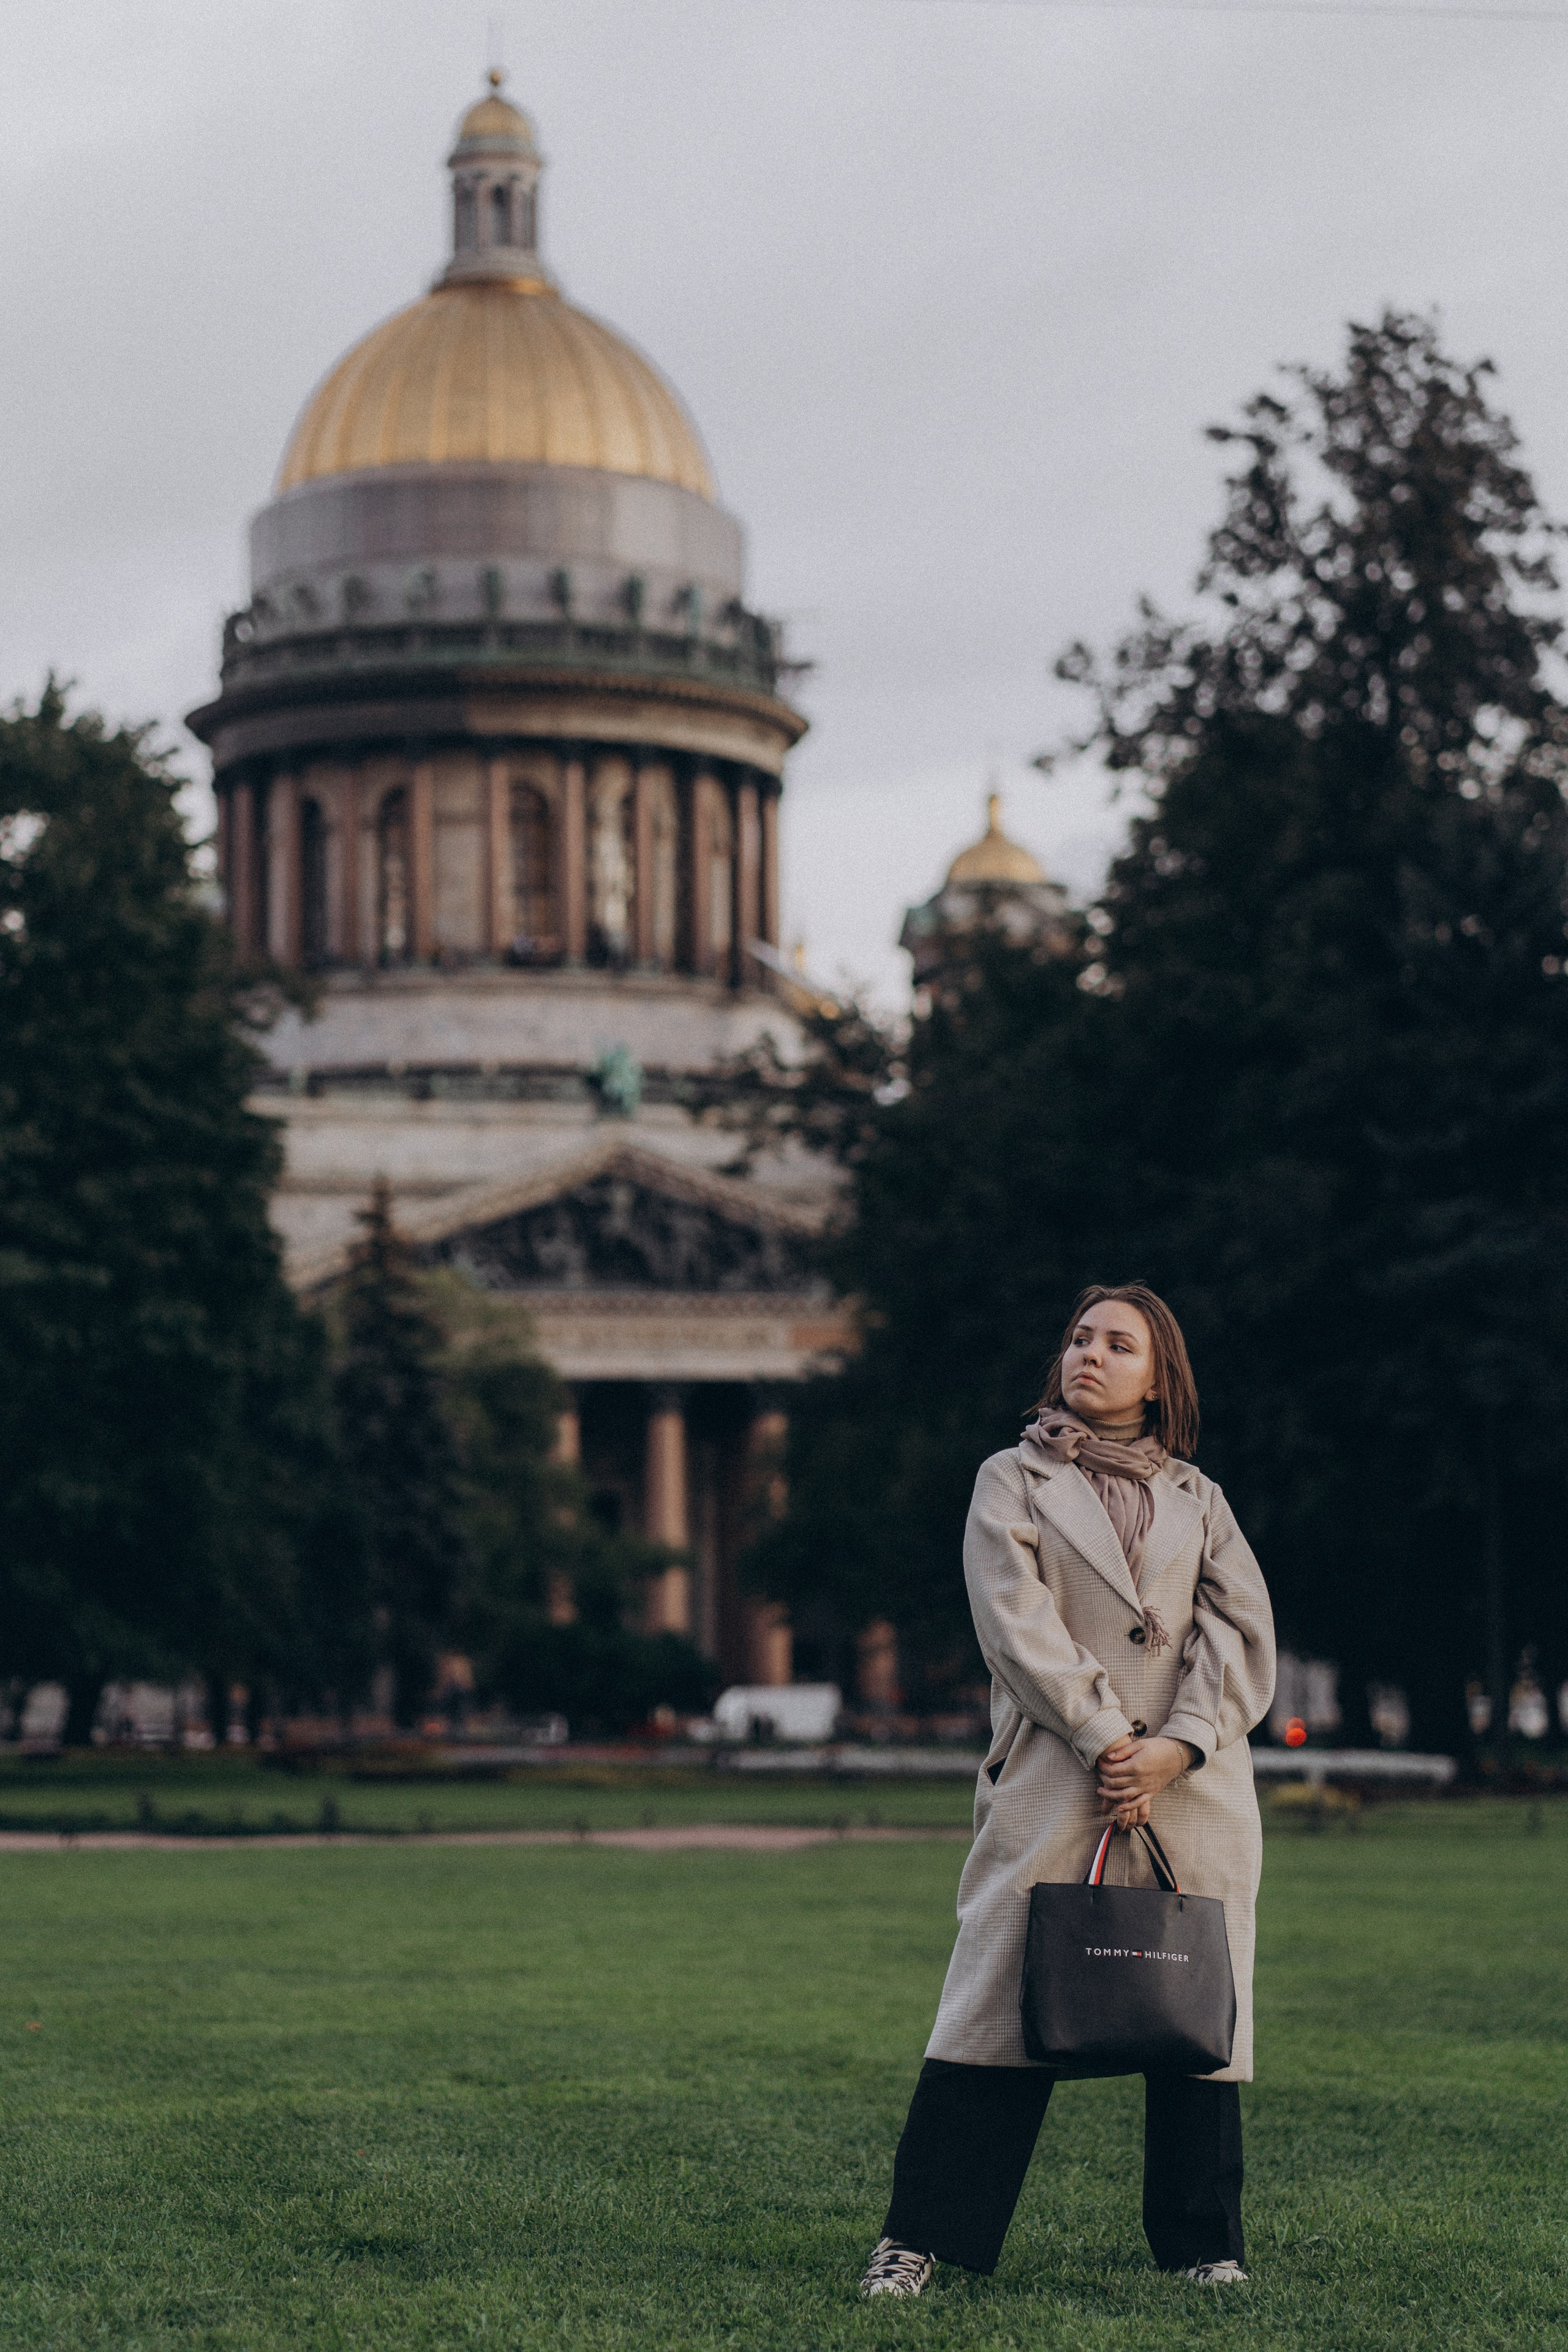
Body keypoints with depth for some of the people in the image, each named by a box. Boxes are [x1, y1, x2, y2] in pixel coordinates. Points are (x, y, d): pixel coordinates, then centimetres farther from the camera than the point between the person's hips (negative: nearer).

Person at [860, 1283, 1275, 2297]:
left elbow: (1243, 1633, 5)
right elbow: (1020, 1623, -4)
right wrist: (1106, 1741, -13)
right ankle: (922, 2237, -2)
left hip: (1195, 1789, 3)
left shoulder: (1199, 1501, 16)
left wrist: (1180, 1746, -11)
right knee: (1002, 2002, -7)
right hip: (1054, 1785, -3)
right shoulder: (1013, 1483, 9)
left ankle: (1205, 2242, 15)